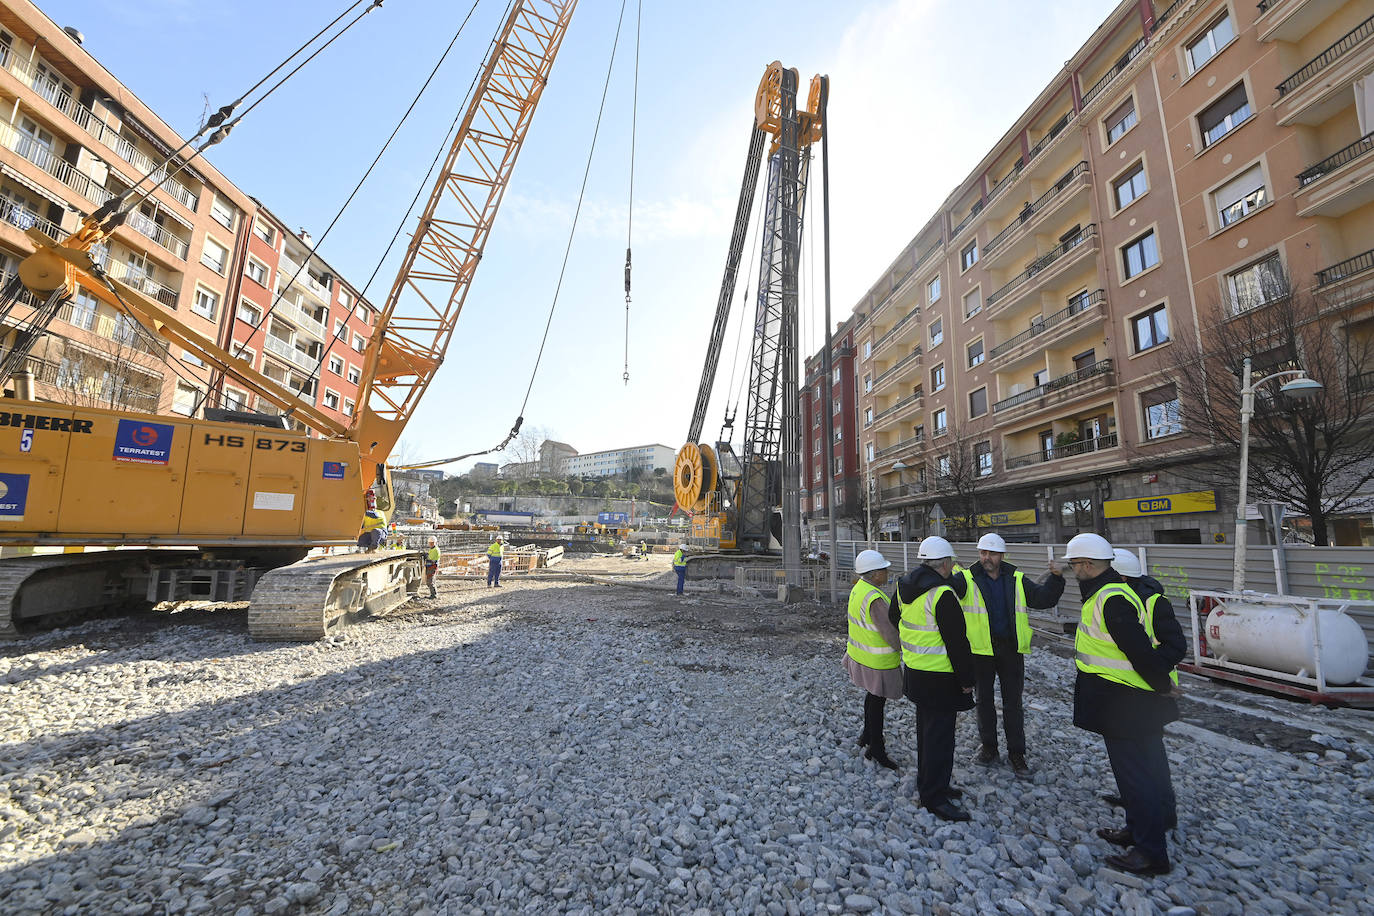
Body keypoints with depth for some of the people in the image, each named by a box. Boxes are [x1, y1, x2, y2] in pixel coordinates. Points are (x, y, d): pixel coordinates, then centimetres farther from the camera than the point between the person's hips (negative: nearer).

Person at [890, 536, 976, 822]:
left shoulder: (904, 586, 4)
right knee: (940, 735, 3)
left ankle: (929, 784, 35)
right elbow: (957, 643, -20)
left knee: (926, 728, 21)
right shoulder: (942, 595, -24)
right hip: (939, 678, -9)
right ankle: (934, 797, 13)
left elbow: (894, 620, 18)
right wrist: (966, 681, -11)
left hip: (914, 671, 9)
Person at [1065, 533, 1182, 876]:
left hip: (1125, 704, -11)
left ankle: (1151, 853, 12)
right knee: (1137, 769, 21)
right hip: (1131, 702, 11)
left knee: (1134, 774, 1)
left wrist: (1163, 686, -15)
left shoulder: (1112, 600, -26)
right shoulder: (1109, 593, 9)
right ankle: (1137, 831, 36)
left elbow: (1141, 651, -28)